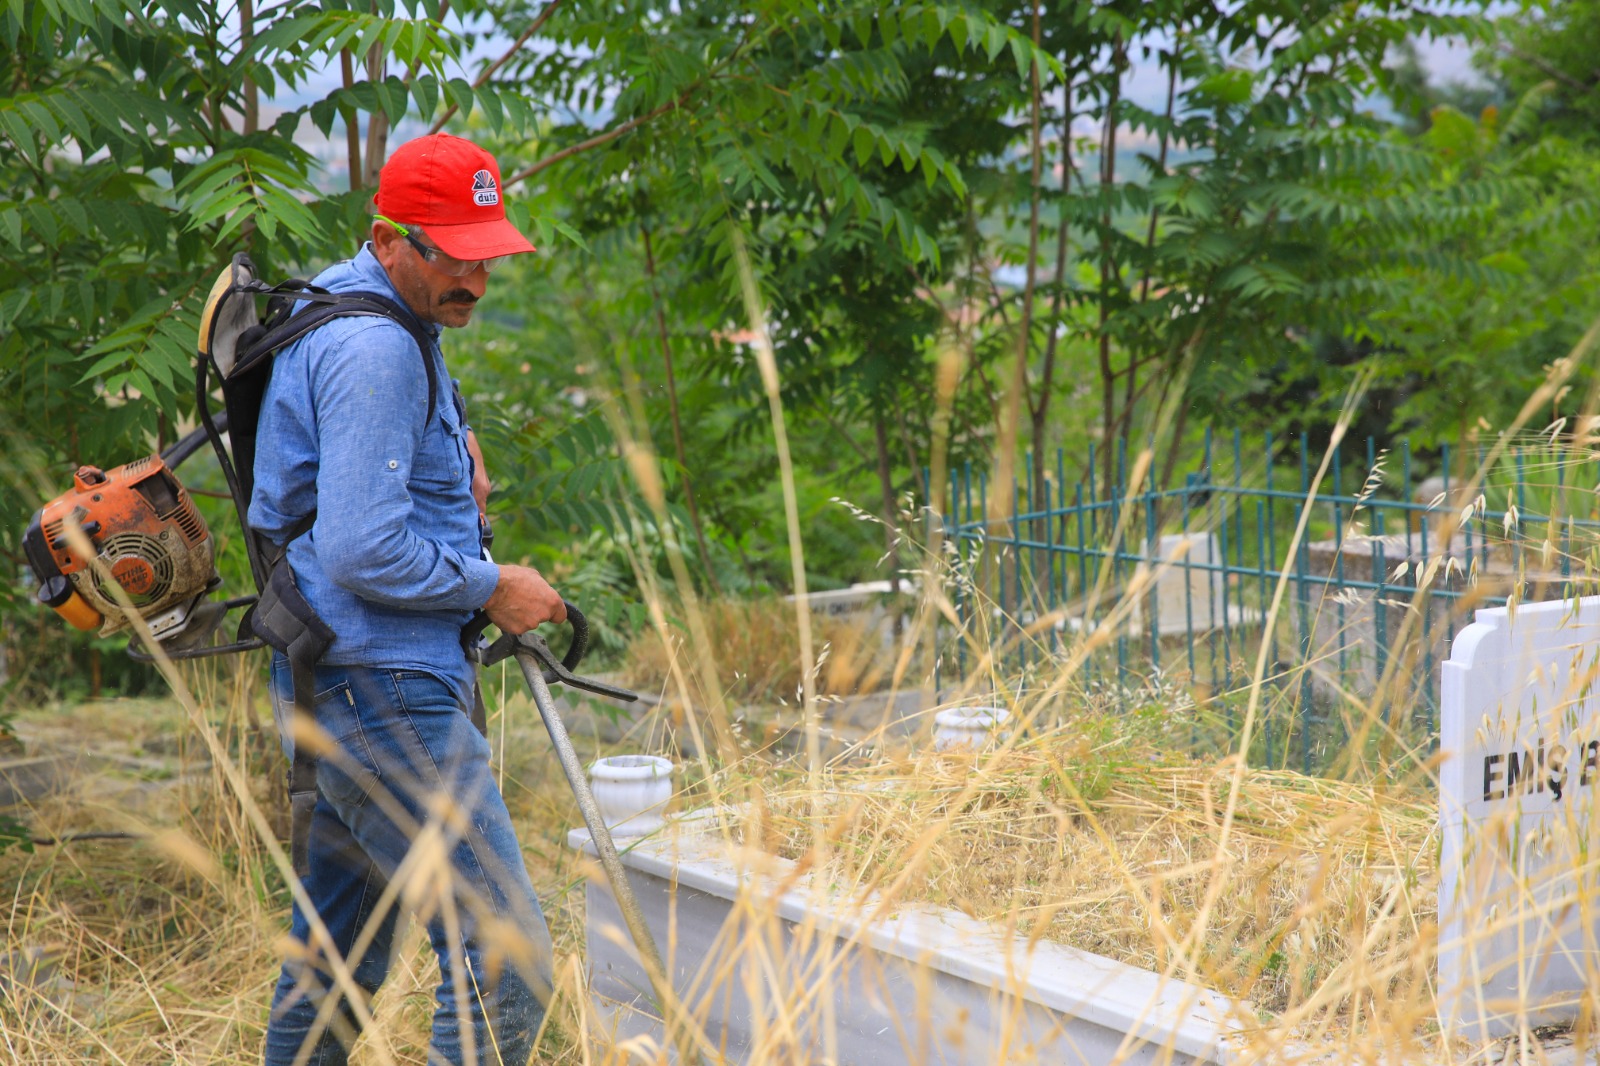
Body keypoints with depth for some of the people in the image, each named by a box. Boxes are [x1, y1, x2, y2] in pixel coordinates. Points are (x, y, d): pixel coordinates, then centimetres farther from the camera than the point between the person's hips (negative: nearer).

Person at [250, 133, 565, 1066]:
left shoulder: (338, 297, 16)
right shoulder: (374, 350, -17)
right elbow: (362, 553, -24)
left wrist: (455, 438, 22)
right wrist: (491, 587, -10)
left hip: (350, 689, 11)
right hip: (385, 693, -11)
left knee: (337, 962, 19)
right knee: (507, 963, -12)